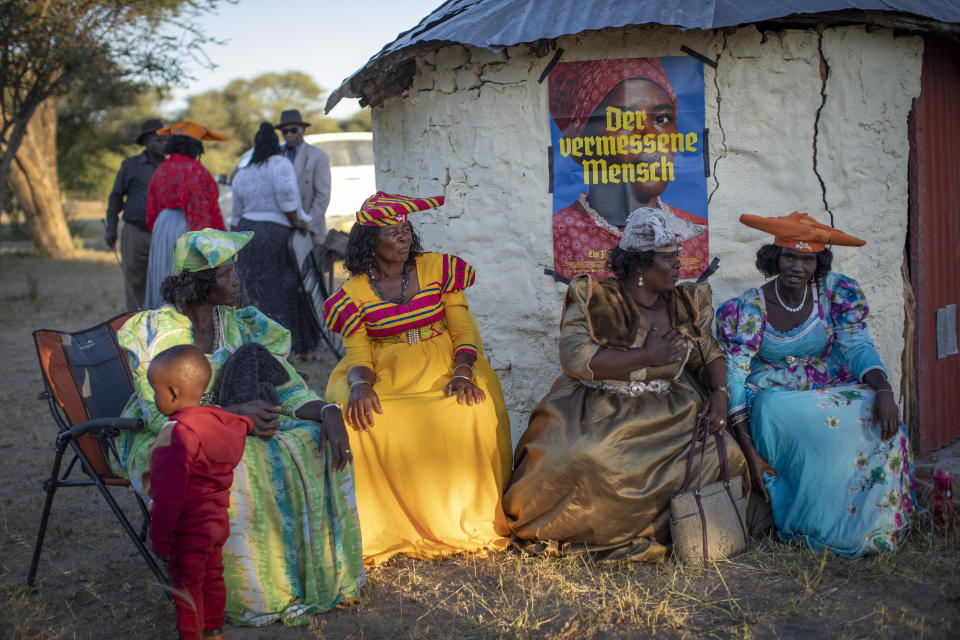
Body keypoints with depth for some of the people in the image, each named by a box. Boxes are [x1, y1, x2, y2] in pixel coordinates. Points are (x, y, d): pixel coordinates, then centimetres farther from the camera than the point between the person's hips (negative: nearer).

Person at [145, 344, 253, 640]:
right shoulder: (217, 419, -3)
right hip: (217, 519, 9)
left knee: (186, 585, 7)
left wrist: (160, 537, -19)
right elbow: (243, 424, 19)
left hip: (190, 528, -9)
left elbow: (171, 494, -25)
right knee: (212, 578, 23)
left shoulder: (178, 434, -27)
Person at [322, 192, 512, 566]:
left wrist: (462, 371, -17)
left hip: (441, 367, 0)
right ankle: (387, 529, -18)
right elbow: (357, 354, 0)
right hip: (384, 377, 0)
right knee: (360, 417, -32)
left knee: (473, 411, -31)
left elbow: (463, 329, 3)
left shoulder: (436, 269, 6)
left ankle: (467, 521, -13)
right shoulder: (355, 292, 4)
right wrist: (360, 385, -24)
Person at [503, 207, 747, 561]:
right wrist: (646, 356, -18)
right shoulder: (594, 299, -7)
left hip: (668, 412, 5)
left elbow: (709, 354, 18)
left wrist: (719, 392, -4)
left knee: (718, 455, -19)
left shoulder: (687, 303, 10)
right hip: (600, 411, -5)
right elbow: (574, 357, -20)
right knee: (586, 459, -34)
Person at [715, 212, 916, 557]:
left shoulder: (836, 292, -1)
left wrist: (883, 389, -30)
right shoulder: (749, 307, -12)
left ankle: (870, 527, -13)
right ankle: (821, 528, -17)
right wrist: (749, 451, -27)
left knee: (876, 416, -28)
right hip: (773, 397, -3)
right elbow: (733, 377, -16)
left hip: (828, 390, 3)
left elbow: (857, 346, -6)